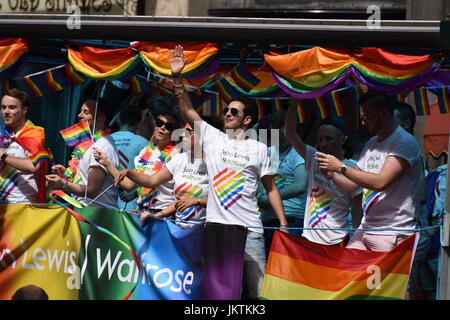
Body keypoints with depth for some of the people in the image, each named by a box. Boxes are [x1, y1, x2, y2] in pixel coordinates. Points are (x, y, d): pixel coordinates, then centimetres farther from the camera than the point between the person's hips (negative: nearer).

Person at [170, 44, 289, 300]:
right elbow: (188, 111, 5)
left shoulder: (259, 149, 6)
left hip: (250, 230, -2)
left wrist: (283, 225, 0)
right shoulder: (213, 138, 10)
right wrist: (177, 77, -5)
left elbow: (271, 188, 8)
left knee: (257, 290, -4)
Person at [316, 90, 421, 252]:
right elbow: (352, 184, 20)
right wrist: (331, 173, 0)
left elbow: (380, 182, -23)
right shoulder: (371, 144, 16)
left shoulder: (405, 142, -12)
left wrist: (342, 167, -15)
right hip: (365, 228, 8)